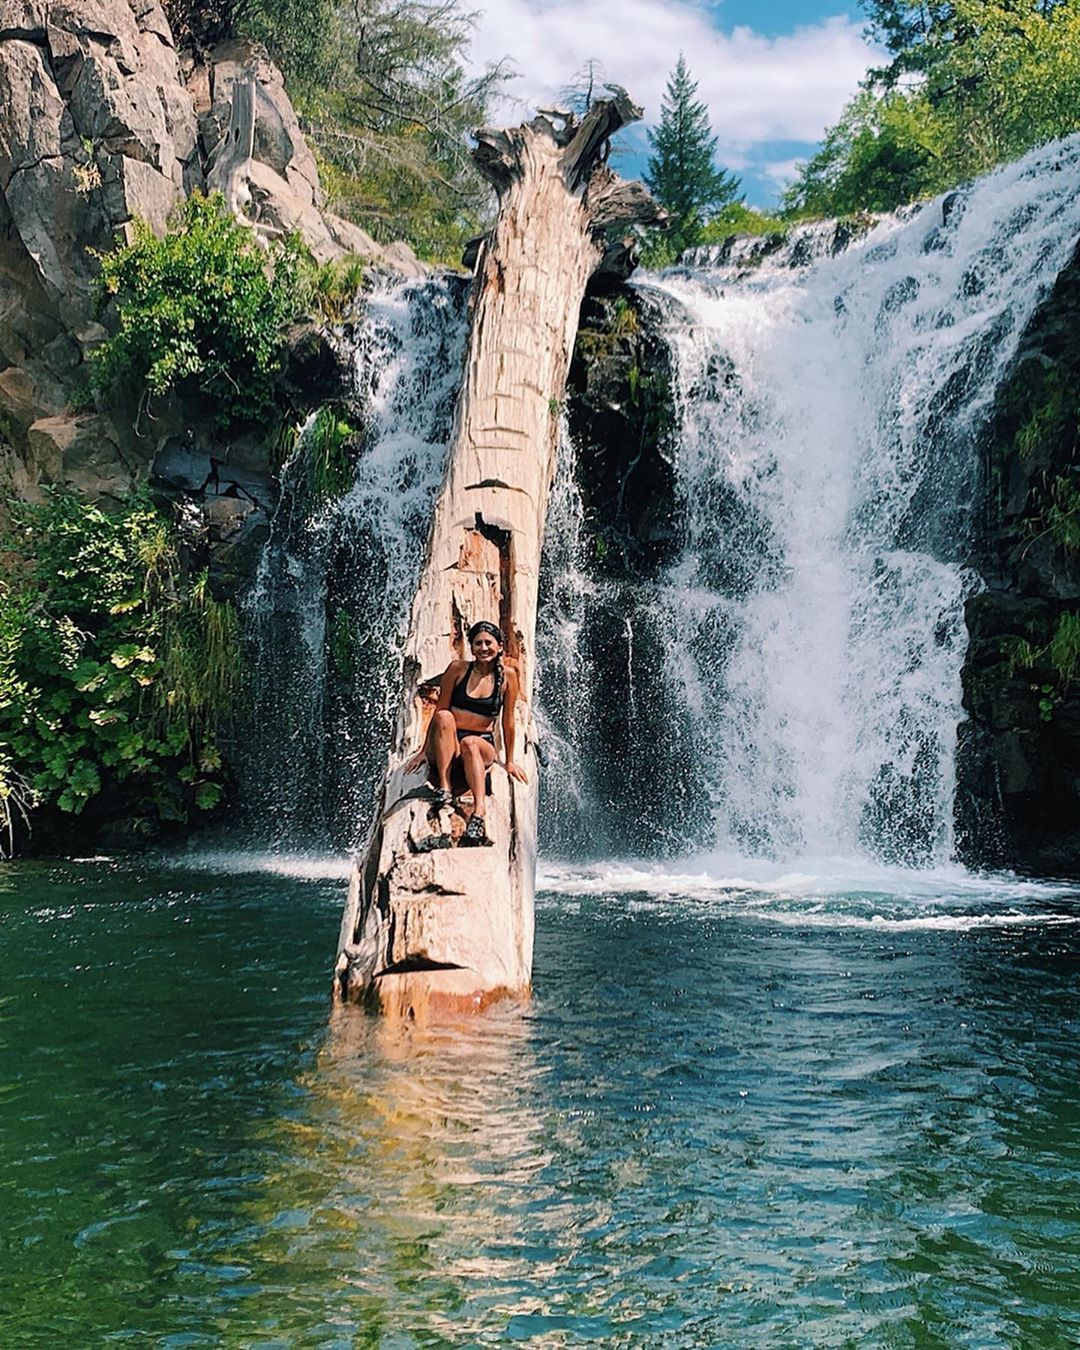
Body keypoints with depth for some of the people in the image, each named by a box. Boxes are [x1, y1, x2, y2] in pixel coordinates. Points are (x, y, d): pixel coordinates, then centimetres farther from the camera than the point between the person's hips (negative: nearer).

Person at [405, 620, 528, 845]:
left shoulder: (507, 675, -1)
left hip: (483, 746, -1)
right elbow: (439, 711, 3)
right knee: (444, 717, -31)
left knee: (470, 744, -37)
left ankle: (479, 813, -53)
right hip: (445, 746, 1)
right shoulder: (457, 669, -2)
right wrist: (424, 751, 4)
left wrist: (510, 762, 8)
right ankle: (444, 786, -35)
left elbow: (508, 720, 4)